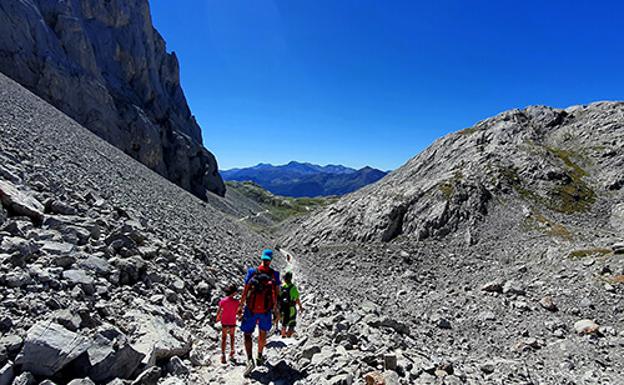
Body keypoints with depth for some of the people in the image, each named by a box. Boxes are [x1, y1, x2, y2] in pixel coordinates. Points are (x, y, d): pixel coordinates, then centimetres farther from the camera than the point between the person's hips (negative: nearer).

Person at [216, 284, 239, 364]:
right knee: (232, 335, 23)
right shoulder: (236, 302, -15)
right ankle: (232, 350, 27)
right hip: (232, 322, -1)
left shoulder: (222, 300, -11)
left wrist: (217, 318, 12)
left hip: (224, 322, 1)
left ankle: (223, 354, 2)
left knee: (224, 338, 10)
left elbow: (219, 311, -7)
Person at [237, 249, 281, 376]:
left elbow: (245, 292, -3)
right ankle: (260, 357, 36)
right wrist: (275, 309, 13)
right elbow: (276, 294, -1)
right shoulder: (274, 274, -3)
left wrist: (240, 307, 6)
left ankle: (250, 360, -11)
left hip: (251, 309, -1)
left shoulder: (252, 272, -4)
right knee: (263, 333, 21)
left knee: (247, 334, 7)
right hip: (266, 310, 1)